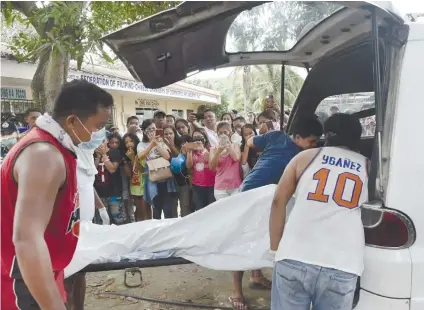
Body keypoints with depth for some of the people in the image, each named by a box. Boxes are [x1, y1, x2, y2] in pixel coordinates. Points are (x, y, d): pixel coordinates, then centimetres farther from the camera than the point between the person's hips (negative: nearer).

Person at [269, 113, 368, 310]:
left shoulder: (306, 157, 12)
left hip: (294, 259, 0)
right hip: (341, 268, 1)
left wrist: (275, 248, 14)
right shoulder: (368, 167, 15)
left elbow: (278, 201, 9)